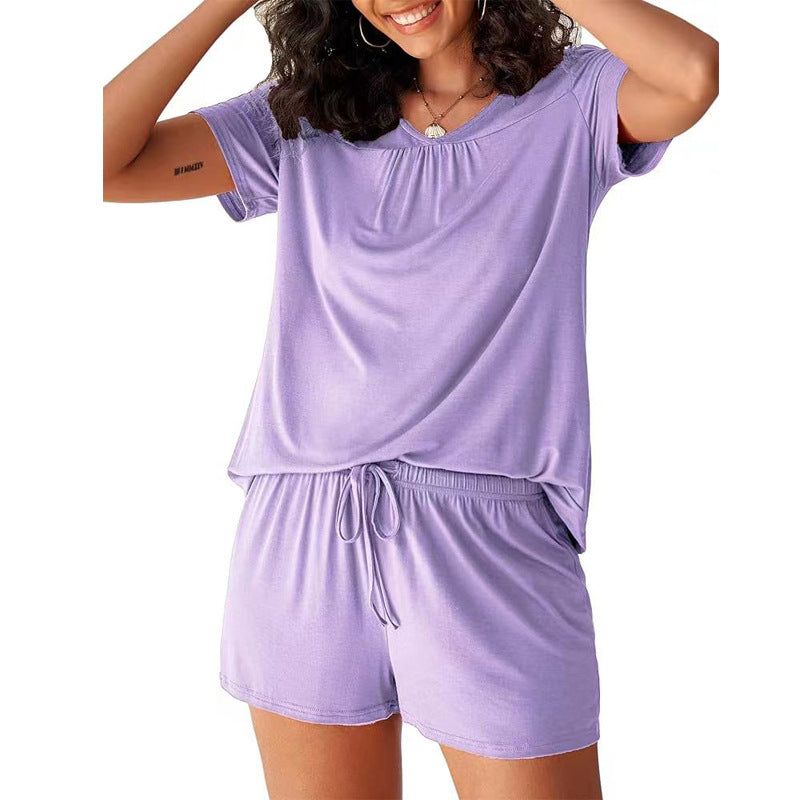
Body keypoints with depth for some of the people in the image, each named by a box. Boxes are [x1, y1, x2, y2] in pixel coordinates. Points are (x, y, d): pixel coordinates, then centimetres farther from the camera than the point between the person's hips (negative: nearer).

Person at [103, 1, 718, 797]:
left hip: (492, 546, -2)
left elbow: (693, 72, -20)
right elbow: (104, 160, 0)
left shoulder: (571, 102, 2)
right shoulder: (302, 117, 8)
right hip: (302, 541, 3)